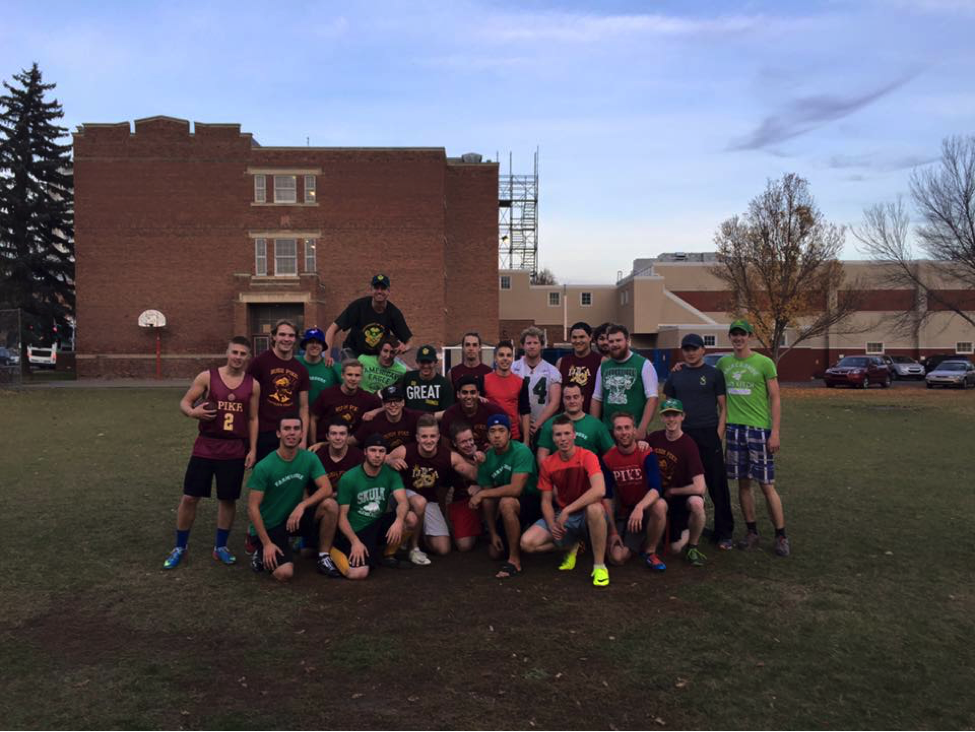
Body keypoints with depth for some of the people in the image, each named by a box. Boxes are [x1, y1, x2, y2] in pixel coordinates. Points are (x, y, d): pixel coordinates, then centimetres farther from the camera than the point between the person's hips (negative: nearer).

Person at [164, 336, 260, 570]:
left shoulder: (253, 385, 2)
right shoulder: (207, 377, -3)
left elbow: (253, 419, 6)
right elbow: (184, 403, 1)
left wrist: (253, 449, 0)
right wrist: (193, 412, -22)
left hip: (235, 450, 1)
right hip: (205, 446, -1)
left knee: (228, 499, 8)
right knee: (189, 497, 1)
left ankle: (220, 547, 25)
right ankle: (179, 548, 19)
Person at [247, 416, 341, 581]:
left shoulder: (309, 458, -7)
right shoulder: (264, 467, -18)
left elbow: (327, 488, -14)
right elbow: (253, 508, -16)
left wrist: (302, 505, -29)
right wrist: (267, 544, -18)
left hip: (294, 517, 4)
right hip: (269, 525, -4)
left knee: (330, 505, -23)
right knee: (285, 573, -25)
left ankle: (324, 557, -6)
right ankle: (263, 554, 9)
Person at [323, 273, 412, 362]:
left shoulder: (394, 313, -11)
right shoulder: (358, 305, -17)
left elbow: (407, 341, -3)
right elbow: (333, 329, -20)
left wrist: (404, 347, -29)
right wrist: (327, 355, -33)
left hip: (379, 355, 3)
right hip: (353, 352, -3)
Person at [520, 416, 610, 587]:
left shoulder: (587, 456, -16)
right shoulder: (547, 464, -1)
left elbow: (599, 490, -33)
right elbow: (546, 501, 3)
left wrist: (567, 511, -31)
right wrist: (552, 525, -18)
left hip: (587, 516, -4)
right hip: (562, 516, 5)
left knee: (595, 508, -41)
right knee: (527, 543, -17)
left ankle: (599, 566, -21)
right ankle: (570, 547, 11)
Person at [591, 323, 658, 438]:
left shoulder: (644, 364, -4)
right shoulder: (603, 367, 8)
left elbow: (652, 398, -9)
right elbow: (597, 399, 12)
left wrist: (642, 429, -17)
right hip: (607, 430, 3)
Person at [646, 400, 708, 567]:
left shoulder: (688, 445, -21)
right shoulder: (654, 438, -6)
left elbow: (699, 487, -27)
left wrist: (672, 491, -12)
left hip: (681, 495, -3)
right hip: (659, 496, 4)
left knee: (696, 503, -39)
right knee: (676, 548, -4)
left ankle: (692, 546, -12)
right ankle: (684, 530, 32)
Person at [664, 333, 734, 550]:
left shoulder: (714, 374, 5)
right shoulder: (675, 376, 12)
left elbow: (723, 407, 3)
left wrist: (719, 433, -7)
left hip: (708, 435, -2)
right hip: (683, 435, 2)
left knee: (717, 485, -2)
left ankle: (724, 533, 7)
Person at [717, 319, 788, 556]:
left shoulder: (764, 363, -2)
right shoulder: (724, 363, 9)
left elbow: (775, 399, -3)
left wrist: (775, 432, -10)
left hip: (759, 429, -4)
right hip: (734, 429, 4)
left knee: (767, 485, -1)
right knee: (743, 483, 9)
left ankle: (781, 536, 9)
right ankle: (752, 532, 20)